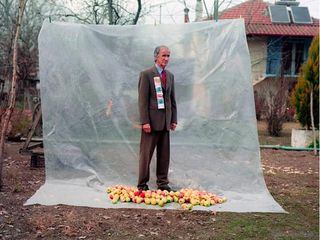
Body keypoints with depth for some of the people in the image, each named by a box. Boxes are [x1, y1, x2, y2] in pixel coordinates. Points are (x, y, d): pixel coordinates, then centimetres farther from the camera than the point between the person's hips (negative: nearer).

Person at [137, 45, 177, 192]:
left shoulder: (170, 76, 15)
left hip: (165, 121, 6)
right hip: (151, 120, -6)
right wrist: (145, 121, -15)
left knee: (164, 154, 9)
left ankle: (162, 182, 19)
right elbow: (142, 100, -9)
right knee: (146, 153, 0)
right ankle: (142, 184, 10)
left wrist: (174, 119, 10)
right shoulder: (146, 74, -4)